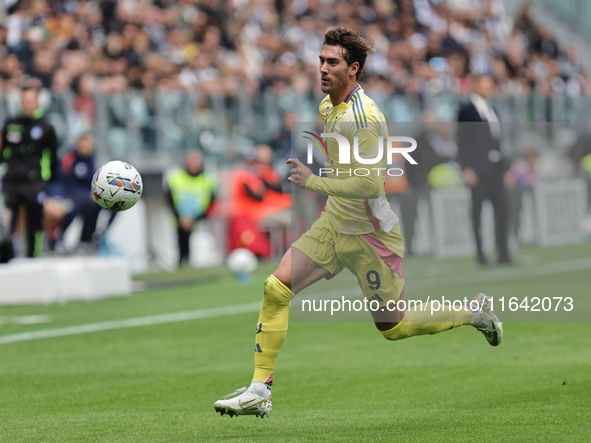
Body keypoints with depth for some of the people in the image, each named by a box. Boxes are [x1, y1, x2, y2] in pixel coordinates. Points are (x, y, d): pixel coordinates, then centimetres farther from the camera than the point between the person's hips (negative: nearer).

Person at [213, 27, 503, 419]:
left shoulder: (366, 118, -23)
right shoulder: (327, 107, 5)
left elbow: (370, 184, -29)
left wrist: (314, 182, -28)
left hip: (371, 235, -7)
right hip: (334, 225, 8)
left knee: (393, 327, 6)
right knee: (275, 289, -9)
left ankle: (476, 313, 29)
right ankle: (260, 391, -5)